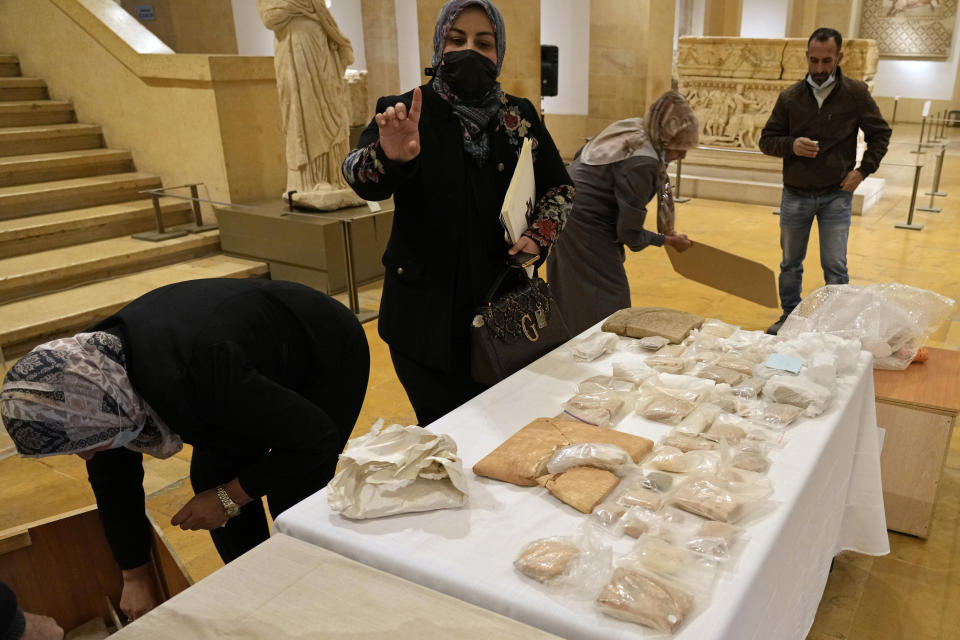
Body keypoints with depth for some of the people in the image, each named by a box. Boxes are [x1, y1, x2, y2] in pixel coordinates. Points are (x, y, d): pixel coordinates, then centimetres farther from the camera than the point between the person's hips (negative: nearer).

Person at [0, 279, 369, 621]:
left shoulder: (190, 377, -42)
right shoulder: (97, 367, -17)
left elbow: (317, 438, -31)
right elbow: (111, 477, -1)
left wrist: (229, 498, -21)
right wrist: (135, 577, 5)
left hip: (330, 356, -7)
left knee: (293, 502, -12)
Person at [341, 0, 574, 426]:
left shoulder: (520, 117, 5)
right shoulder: (406, 112, -6)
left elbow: (559, 187, 13)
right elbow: (361, 177, -23)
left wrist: (540, 235, -7)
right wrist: (390, 156, -45)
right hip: (428, 314, -3)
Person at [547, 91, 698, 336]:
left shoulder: (630, 128, 1)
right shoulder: (642, 163, -26)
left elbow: (580, 156, 16)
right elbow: (630, 233, -19)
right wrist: (668, 240, -3)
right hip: (584, 230, -10)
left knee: (569, 302, 21)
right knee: (606, 306, -1)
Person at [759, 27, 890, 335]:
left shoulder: (856, 93, -4)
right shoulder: (790, 96, -1)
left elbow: (880, 134, 7)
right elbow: (766, 140, 2)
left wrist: (863, 170, -5)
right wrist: (791, 145, -18)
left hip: (836, 197, -2)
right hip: (795, 195, 2)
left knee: (835, 266, 0)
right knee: (790, 263, 13)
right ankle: (789, 318, 29)